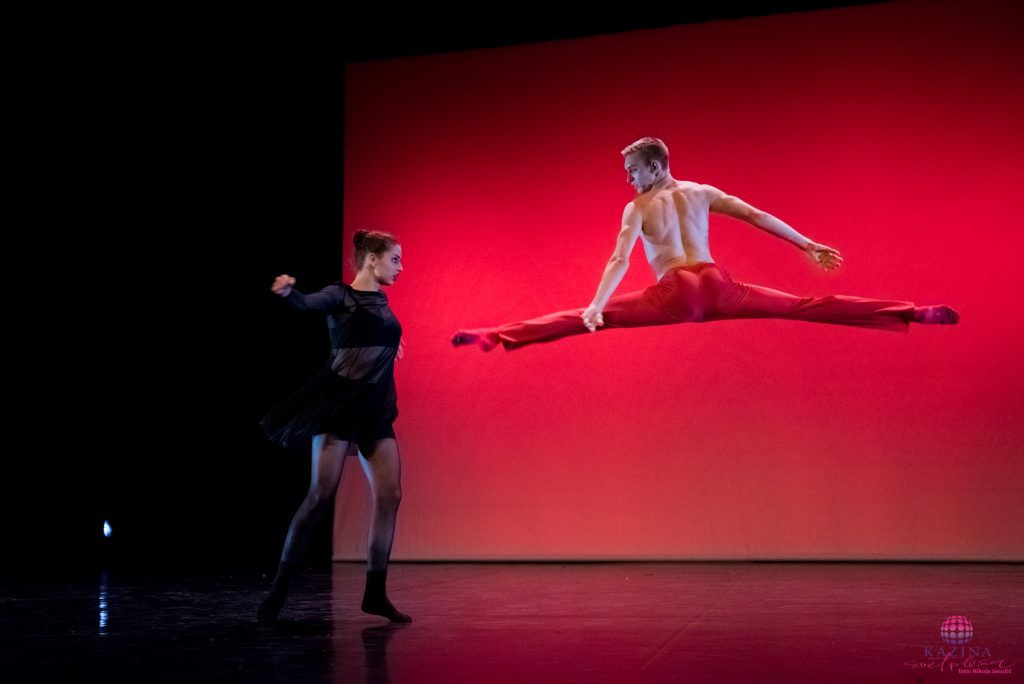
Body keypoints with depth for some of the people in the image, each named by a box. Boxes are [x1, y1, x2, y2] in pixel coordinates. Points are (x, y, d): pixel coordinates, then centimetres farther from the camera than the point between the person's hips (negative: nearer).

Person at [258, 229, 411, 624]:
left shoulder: (381, 301, 16)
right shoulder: (340, 295, -5)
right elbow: (309, 304, -27)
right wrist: (287, 293, -46)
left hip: (376, 409, 7)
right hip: (338, 404, -7)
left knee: (389, 495, 0)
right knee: (322, 494, -10)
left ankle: (375, 593, 8)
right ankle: (278, 591, -1)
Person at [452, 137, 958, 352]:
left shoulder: (638, 207, 8)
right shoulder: (702, 192, 19)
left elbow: (620, 259, -6)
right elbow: (757, 216, 17)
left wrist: (595, 305, -16)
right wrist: (809, 246, 20)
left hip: (676, 297, -4)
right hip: (718, 287, 4)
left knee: (583, 321, -10)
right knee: (809, 308, 3)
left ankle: (495, 336, -21)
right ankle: (916, 314, 2)